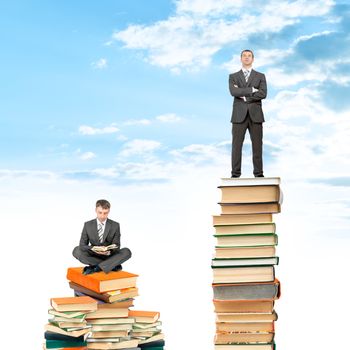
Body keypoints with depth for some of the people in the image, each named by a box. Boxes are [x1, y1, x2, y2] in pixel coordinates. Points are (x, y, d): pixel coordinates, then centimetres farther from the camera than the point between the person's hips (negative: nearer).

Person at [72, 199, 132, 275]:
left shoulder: (115, 226, -4)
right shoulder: (88, 225, -2)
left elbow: (116, 246, -6)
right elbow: (82, 245, -5)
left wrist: (109, 252, -31)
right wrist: (92, 249, -29)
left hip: (109, 256, -1)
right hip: (93, 256, 1)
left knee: (127, 252, -27)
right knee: (76, 250, -25)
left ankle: (96, 268, -33)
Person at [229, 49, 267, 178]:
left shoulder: (260, 76, 12)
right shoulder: (233, 77, 12)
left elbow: (263, 94, -4)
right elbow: (233, 91, -8)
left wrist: (244, 96, -7)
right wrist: (251, 90, -10)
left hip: (255, 115, 0)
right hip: (239, 115, 0)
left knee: (257, 146, -1)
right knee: (236, 145, -3)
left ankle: (258, 173, 2)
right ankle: (235, 174, -1)